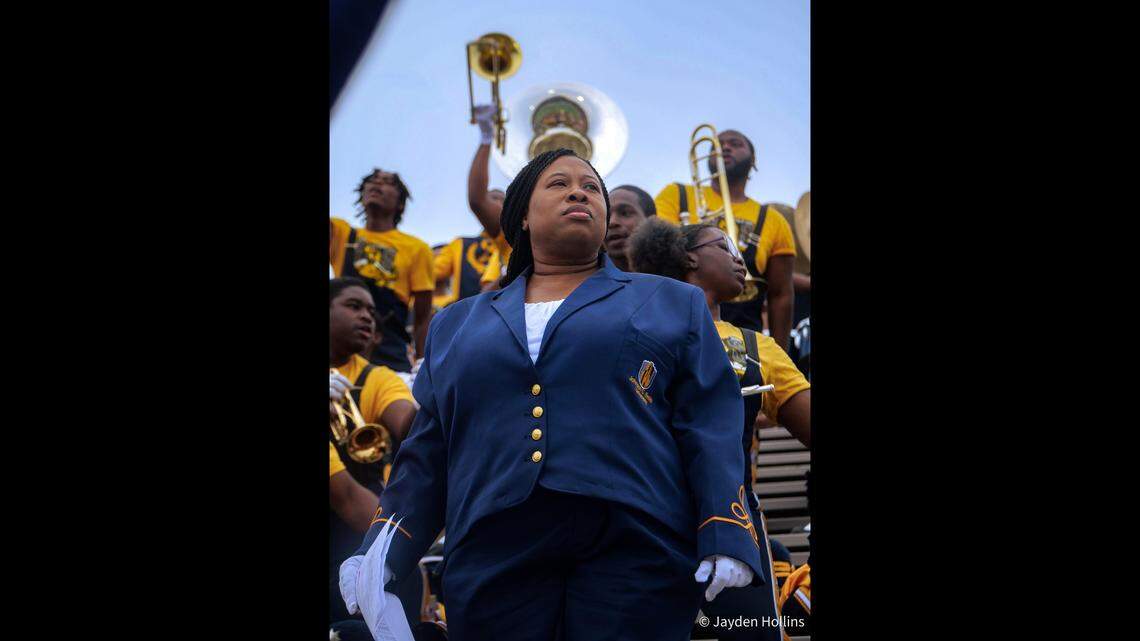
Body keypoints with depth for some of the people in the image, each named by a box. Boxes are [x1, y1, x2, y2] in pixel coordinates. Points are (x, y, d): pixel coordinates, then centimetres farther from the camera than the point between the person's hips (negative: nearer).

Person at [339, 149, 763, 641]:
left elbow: (710, 429, 5)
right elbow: (427, 454, 19)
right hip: (492, 557, 2)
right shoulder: (456, 324, 21)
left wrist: (728, 540, -8)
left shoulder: (673, 304, 15)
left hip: (635, 549, -2)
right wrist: (381, 552, 5)